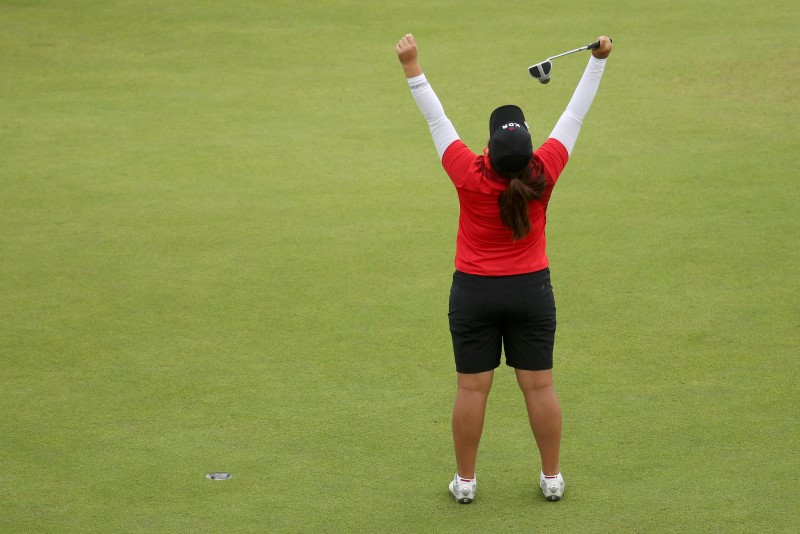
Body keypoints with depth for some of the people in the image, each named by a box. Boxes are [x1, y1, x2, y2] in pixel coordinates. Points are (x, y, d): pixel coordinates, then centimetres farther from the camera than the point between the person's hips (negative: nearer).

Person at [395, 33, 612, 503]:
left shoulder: (470, 175, -20)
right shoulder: (543, 173, -17)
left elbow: (437, 119, -15)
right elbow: (574, 115, -8)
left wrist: (413, 67, -10)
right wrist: (598, 60, 0)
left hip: (474, 292, -1)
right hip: (532, 290, 1)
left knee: (472, 388, 6)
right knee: (540, 385, 7)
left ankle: (466, 481, 14)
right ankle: (552, 478, 15)